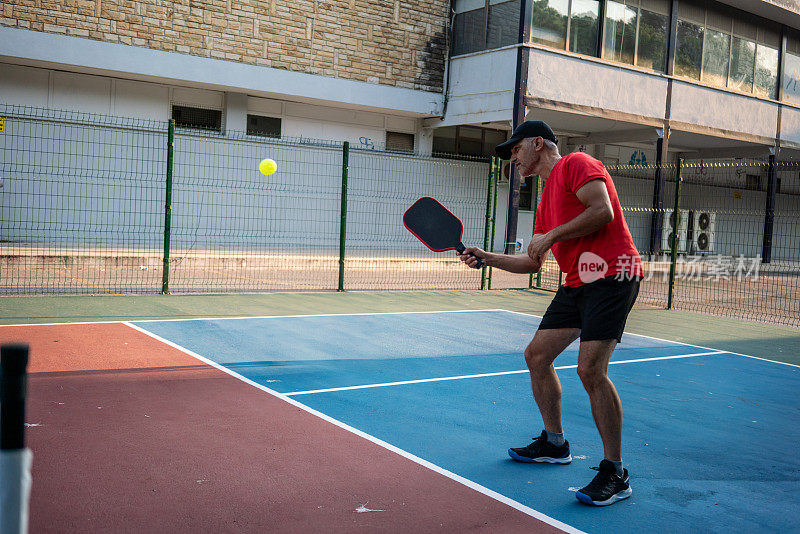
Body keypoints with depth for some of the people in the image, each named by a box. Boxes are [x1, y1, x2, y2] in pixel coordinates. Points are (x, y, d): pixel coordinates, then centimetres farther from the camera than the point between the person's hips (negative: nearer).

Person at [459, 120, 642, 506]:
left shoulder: (575, 164, -3)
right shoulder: (546, 200, 23)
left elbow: (603, 211, -19)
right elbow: (532, 262, 24)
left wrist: (551, 236, -12)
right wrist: (486, 259, 14)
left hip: (611, 275, -10)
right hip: (577, 283, 10)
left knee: (590, 369, -18)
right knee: (537, 356, 12)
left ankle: (614, 474, -7)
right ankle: (554, 444, 29)